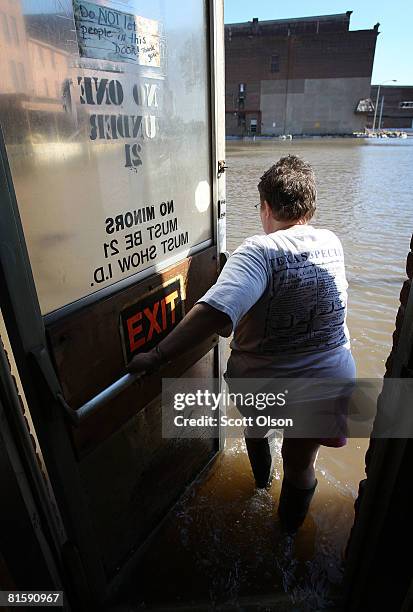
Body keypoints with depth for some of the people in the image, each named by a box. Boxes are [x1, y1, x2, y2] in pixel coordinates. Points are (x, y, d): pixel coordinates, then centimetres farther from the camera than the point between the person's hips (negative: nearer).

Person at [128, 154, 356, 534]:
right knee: (301, 461, 27)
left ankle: (262, 475, 64)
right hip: (331, 380, 3)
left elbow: (216, 313, -40)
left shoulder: (260, 251, -24)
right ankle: (290, 524, 55)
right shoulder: (332, 243, -5)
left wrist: (156, 357, -35)